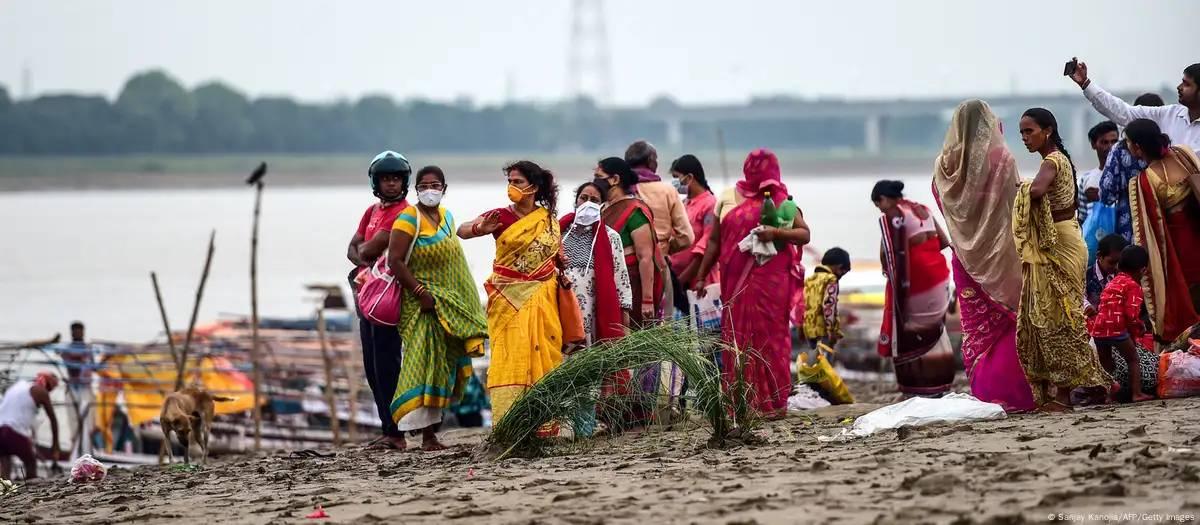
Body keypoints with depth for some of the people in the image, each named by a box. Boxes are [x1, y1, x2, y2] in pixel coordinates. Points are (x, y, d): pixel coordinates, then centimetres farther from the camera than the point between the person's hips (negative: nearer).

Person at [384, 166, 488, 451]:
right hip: (423, 303, -8)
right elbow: (395, 261, -17)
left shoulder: (446, 216, 13)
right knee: (424, 363, -13)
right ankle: (426, 433, -15)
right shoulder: (409, 219, -11)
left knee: (442, 364, 6)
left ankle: (429, 429, 10)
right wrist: (421, 293, -21)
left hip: (449, 304, 8)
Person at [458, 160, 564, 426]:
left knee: (542, 354, -1)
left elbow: (559, 256, 19)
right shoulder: (500, 217, -1)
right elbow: (462, 231, -15)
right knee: (510, 357, -10)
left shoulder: (549, 220, 8)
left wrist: (564, 274, -2)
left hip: (540, 300, 2)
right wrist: (479, 228, -38)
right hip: (509, 301, -2)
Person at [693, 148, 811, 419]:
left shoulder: (781, 200, 5)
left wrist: (777, 232, -17)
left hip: (770, 281, -3)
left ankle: (773, 402, -1)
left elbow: (804, 234, 0)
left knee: (770, 335, -4)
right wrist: (701, 276, 14)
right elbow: (715, 240, 18)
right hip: (735, 282, 4)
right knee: (737, 337, 1)